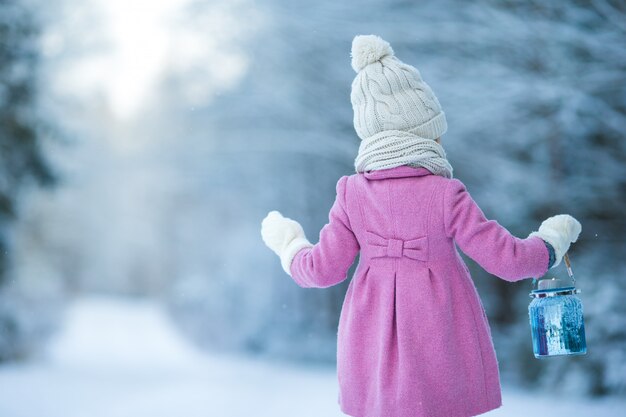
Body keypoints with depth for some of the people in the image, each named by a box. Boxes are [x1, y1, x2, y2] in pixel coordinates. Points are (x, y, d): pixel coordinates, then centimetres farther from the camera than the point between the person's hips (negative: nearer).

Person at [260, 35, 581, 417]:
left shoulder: (353, 193, -6)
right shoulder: (445, 194, -13)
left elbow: (322, 270, -1)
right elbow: (509, 259, -11)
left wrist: (286, 242, 19)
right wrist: (554, 239, 9)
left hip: (375, 351, 3)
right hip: (441, 347, -2)